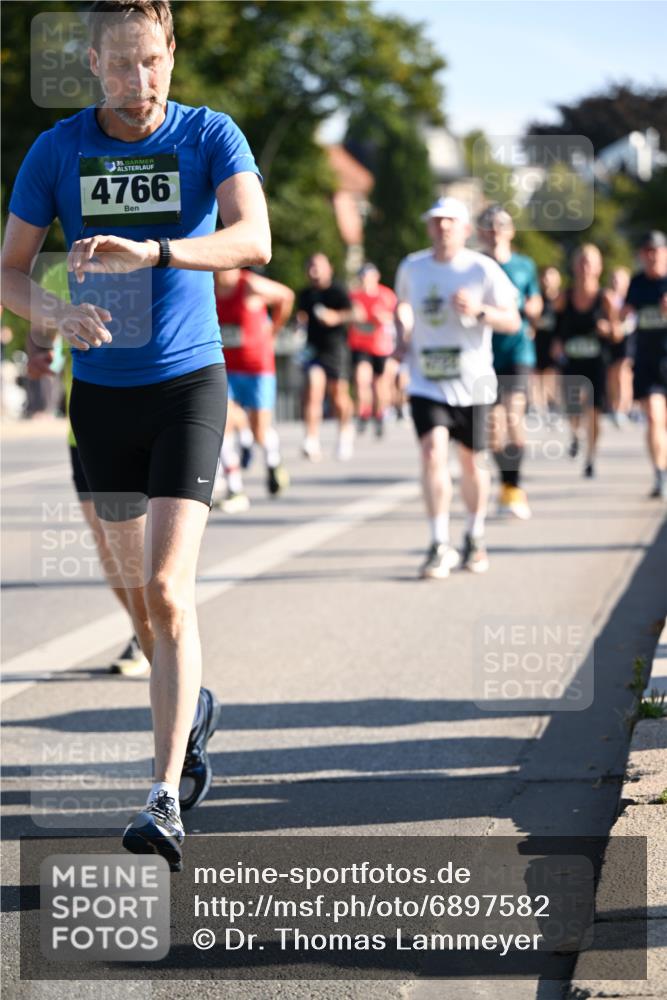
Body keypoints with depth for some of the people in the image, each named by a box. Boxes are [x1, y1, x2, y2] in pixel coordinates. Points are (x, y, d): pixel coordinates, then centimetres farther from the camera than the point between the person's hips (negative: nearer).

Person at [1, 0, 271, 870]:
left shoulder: (210, 136, -5)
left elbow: (254, 239, -21)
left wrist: (150, 252, -37)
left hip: (189, 382, -3)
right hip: (100, 389, 3)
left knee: (167, 591, -15)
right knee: (137, 589, 13)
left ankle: (165, 800, -14)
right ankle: (192, 710, 42)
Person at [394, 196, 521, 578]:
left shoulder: (483, 269, -5)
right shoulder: (412, 268, 4)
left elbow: (513, 321, -5)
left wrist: (479, 311, -23)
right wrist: (403, 336, 5)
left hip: (472, 384, -1)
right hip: (427, 383, 1)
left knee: (471, 461, 8)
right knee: (433, 452, -17)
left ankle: (475, 538, 30)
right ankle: (440, 545, -14)